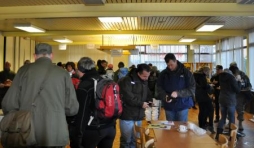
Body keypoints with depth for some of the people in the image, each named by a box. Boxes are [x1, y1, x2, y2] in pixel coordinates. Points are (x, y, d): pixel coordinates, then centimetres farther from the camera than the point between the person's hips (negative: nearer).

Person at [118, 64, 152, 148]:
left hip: (138, 116, 7)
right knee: (126, 140, 2)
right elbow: (128, 97, -25)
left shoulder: (144, 82, 11)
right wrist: (141, 104, -19)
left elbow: (147, 94, 22)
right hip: (127, 116, -7)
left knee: (135, 140, 16)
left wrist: (149, 101, 1)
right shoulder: (127, 81, -15)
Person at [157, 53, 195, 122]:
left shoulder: (186, 72, -6)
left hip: (182, 106, -2)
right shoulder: (163, 74, 2)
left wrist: (178, 93, -23)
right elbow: (159, 88, 5)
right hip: (168, 107, 3)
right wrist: (165, 96, -16)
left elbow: (192, 89, -9)